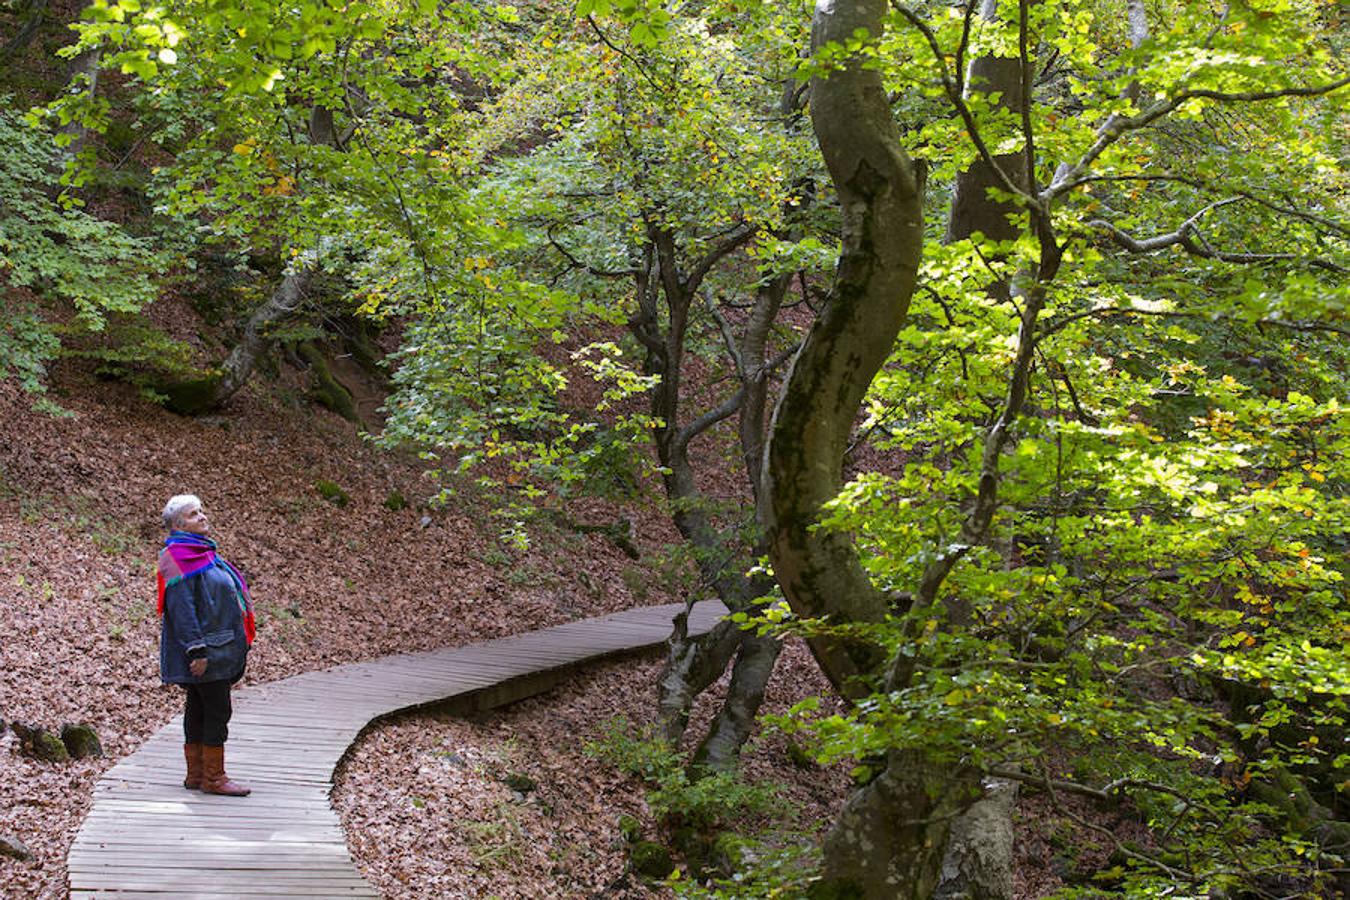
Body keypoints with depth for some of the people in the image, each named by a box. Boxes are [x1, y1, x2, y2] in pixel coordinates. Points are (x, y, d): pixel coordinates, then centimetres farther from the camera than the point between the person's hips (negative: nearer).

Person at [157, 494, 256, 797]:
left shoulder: (202, 552, 17)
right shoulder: (177, 557, -13)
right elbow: (181, 608, -20)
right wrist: (197, 651, -25)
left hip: (219, 645, 10)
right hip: (203, 651, -10)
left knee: (199, 710, 12)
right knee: (217, 710, -7)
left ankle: (196, 775, 18)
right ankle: (213, 778, -1)